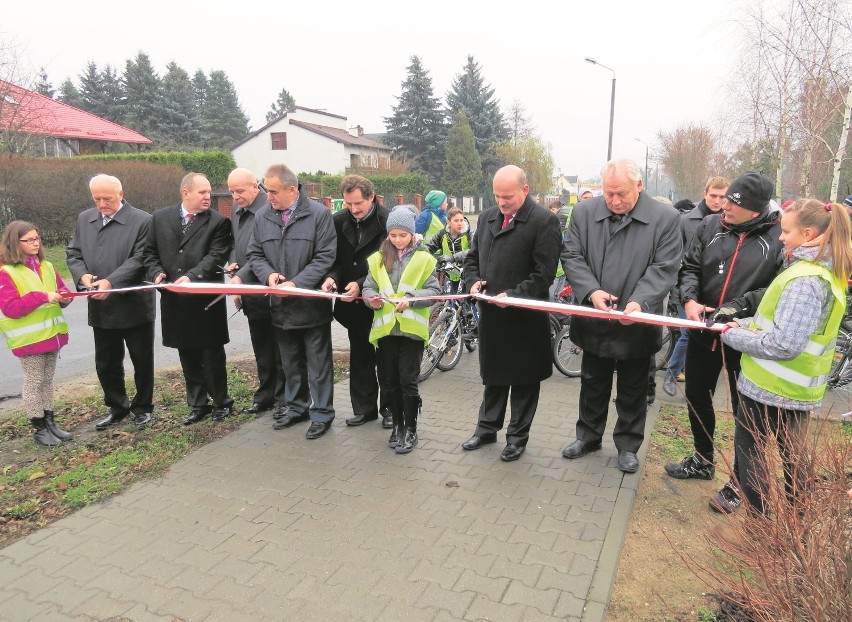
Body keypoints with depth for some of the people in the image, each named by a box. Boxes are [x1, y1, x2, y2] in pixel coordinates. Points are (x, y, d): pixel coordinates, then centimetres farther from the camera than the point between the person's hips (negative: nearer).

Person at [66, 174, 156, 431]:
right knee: (106, 364, 14)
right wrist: (82, 275, -10)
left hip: (135, 306, -5)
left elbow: (139, 258, -16)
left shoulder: (142, 220, -10)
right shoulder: (84, 219, 8)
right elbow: (73, 253, 11)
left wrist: (111, 282, -25)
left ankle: (142, 407, 26)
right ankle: (117, 407, 30)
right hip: (101, 308, 5)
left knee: (142, 361, 9)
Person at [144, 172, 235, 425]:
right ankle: (198, 404, 27)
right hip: (174, 300, 4)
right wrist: (156, 272, -6)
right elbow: (150, 252, 13)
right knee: (187, 356, 13)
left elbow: (216, 257, -13)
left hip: (206, 299, -4)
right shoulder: (160, 217, 8)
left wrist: (191, 276, -25)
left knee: (212, 354, 6)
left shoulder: (218, 222, -5)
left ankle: (221, 402, 23)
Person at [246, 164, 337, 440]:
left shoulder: (318, 214, -10)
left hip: (312, 303, -5)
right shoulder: (263, 216, 4)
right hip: (281, 305, 5)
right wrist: (268, 274, -10)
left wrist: (296, 283, -20)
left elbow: (325, 257, -13)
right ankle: (297, 407, 34)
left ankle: (322, 413, 19)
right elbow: (254, 254, 11)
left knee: (318, 363, 6)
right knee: (290, 363, 18)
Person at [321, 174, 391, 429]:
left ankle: (389, 408, 22)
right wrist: (332, 277, -15)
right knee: (360, 357, 14)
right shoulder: (339, 221, 1)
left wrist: (361, 284, -24)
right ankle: (364, 408, 27)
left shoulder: (388, 220, -15)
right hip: (354, 303, 5)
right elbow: (337, 259, 6)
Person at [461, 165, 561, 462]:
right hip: (491, 314, 6)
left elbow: (544, 273, -15)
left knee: (523, 381, 10)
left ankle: (518, 436, 25)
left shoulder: (544, 221, -12)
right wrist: (473, 281, -3)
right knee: (493, 375, 19)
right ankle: (487, 427, 35)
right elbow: (473, 257, 16)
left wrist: (513, 295, -21)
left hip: (524, 317, -5)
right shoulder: (487, 217, 9)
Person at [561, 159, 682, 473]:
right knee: (592, 385, 19)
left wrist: (640, 301, -27)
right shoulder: (585, 212, -3)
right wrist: (592, 291, -19)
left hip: (636, 324, -2)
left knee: (632, 391, 14)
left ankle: (628, 445, 32)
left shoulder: (665, 217, -9)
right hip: (594, 321, 2)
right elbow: (571, 256, -3)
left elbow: (664, 268, -11)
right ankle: (588, 436, 37)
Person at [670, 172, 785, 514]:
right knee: (696, 396, 18)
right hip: (703, 330, 5)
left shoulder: (780, 236, -13)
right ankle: (703, 460, 41)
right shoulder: (710, 224, -2)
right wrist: (689, 299, -13)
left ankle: (739, 482, 26)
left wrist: (740, 306, -23)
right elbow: (690, 266, 3)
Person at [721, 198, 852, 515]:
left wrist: (733, 336, -16)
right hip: (798, 389, 9)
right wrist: (748, 323, 4)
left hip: (770, 386, -9)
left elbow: (782, 345, -28)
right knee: (791, 456, 21)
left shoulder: (804, 280, -25)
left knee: (748, 449, 9)